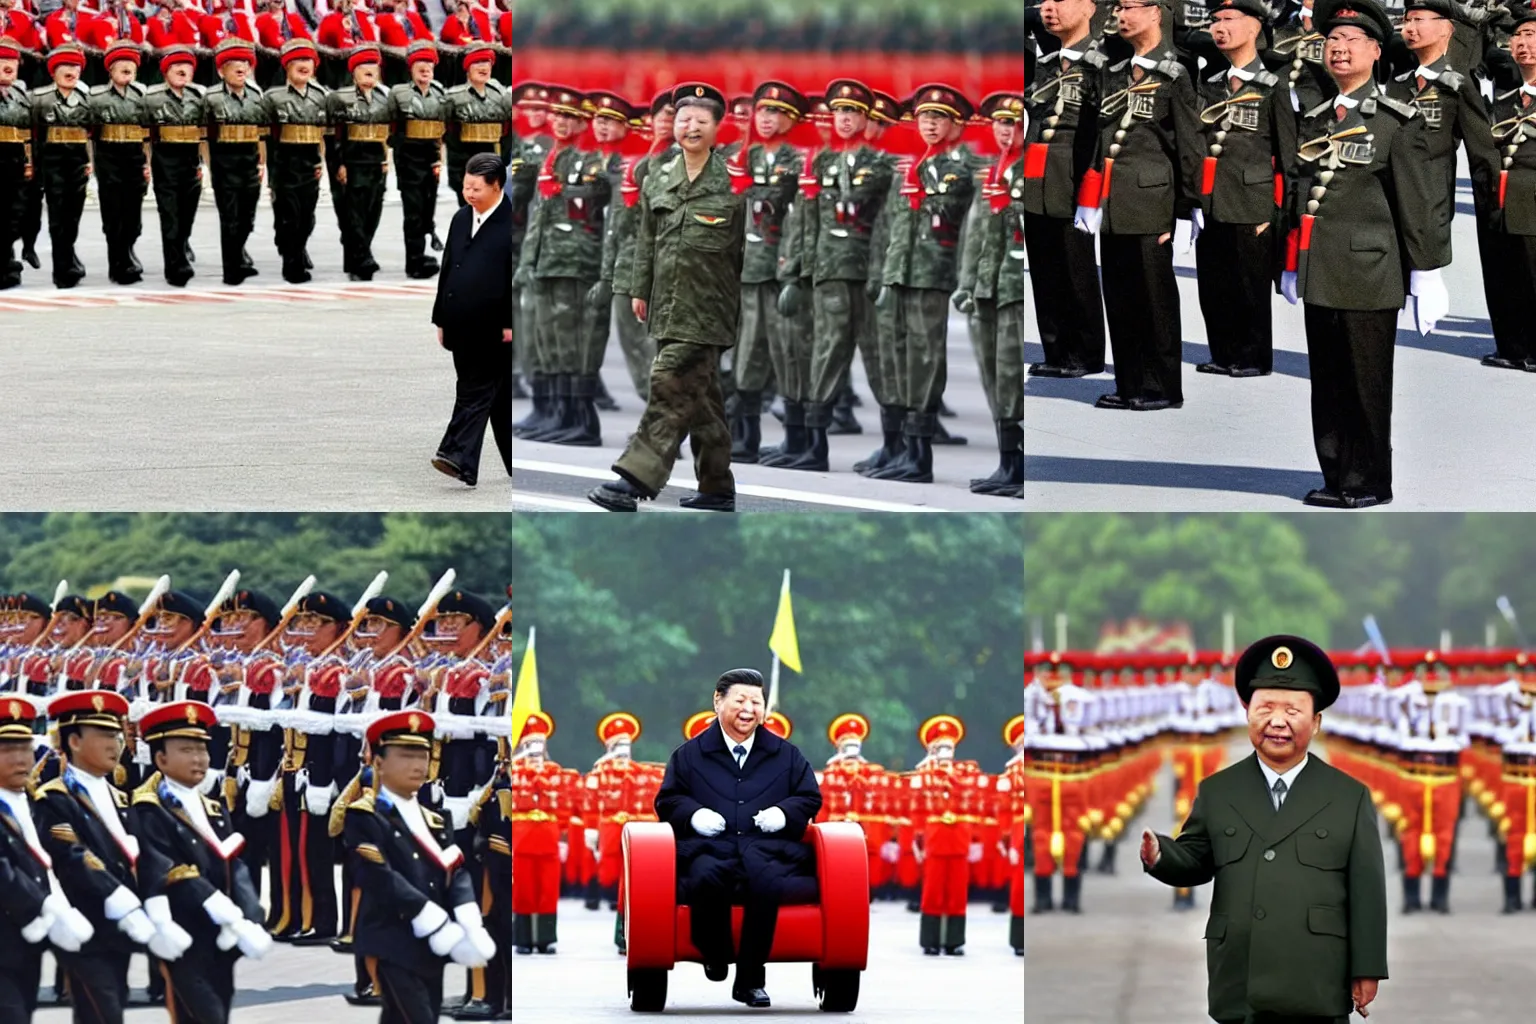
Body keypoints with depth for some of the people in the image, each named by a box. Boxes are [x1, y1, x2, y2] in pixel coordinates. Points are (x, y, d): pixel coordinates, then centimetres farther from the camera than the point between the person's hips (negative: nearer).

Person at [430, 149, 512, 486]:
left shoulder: (511, 222, -9)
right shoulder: (460, 219, 13)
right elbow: (447, 269, 17)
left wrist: (511, 324, -14)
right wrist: (441, 318, 15)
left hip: (493, 328, -6)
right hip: (464, 326, 6)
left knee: (475, 393, -10)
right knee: (497, 396, 11)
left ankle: (459, 456, -15)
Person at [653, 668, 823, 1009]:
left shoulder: (787, 755, 22)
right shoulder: (689, 755, 19)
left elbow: (811, 798, 19)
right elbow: (667, 801, 17)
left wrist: (784, 813, -2)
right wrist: (693, 814, -4)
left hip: (768, 846, 0)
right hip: (709, 846, 0)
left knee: (767, 880, -38)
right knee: (707, 877, -39)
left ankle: (750, 978, -25)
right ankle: (714, 956, -13)